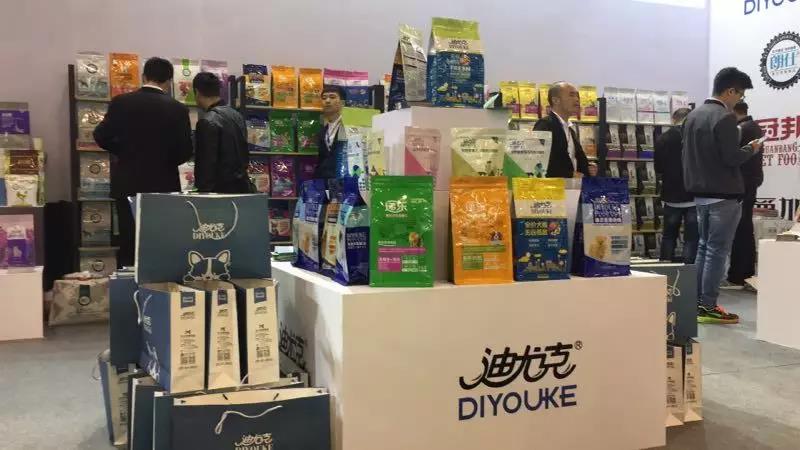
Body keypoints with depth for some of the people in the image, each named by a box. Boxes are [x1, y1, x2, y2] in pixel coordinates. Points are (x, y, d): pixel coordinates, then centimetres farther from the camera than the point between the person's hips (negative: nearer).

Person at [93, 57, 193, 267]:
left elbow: (101, 136, 1)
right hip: (163, 186, -1)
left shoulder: (121, 102, -3)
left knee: (128, 245, 9)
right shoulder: (177, 108, -8)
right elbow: (185, 151, -9)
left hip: (128, 185, 2)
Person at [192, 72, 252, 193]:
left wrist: (203, 191, -12)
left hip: (221, 189, -8)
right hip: (242, 186, 8)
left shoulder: (208, 122, -16)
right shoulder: (236, 115, 9)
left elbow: (206, 163, -18)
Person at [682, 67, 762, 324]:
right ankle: (708, 308, 0)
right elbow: (732, 158, -20)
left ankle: (697, 303, 17)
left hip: (701, 193, 8)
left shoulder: (693, 115, 10)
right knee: (717, 250, -3)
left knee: (704, 247, 15)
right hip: (723, 195, -8)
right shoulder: (725, 117, -16)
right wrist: (751, 149, -1)